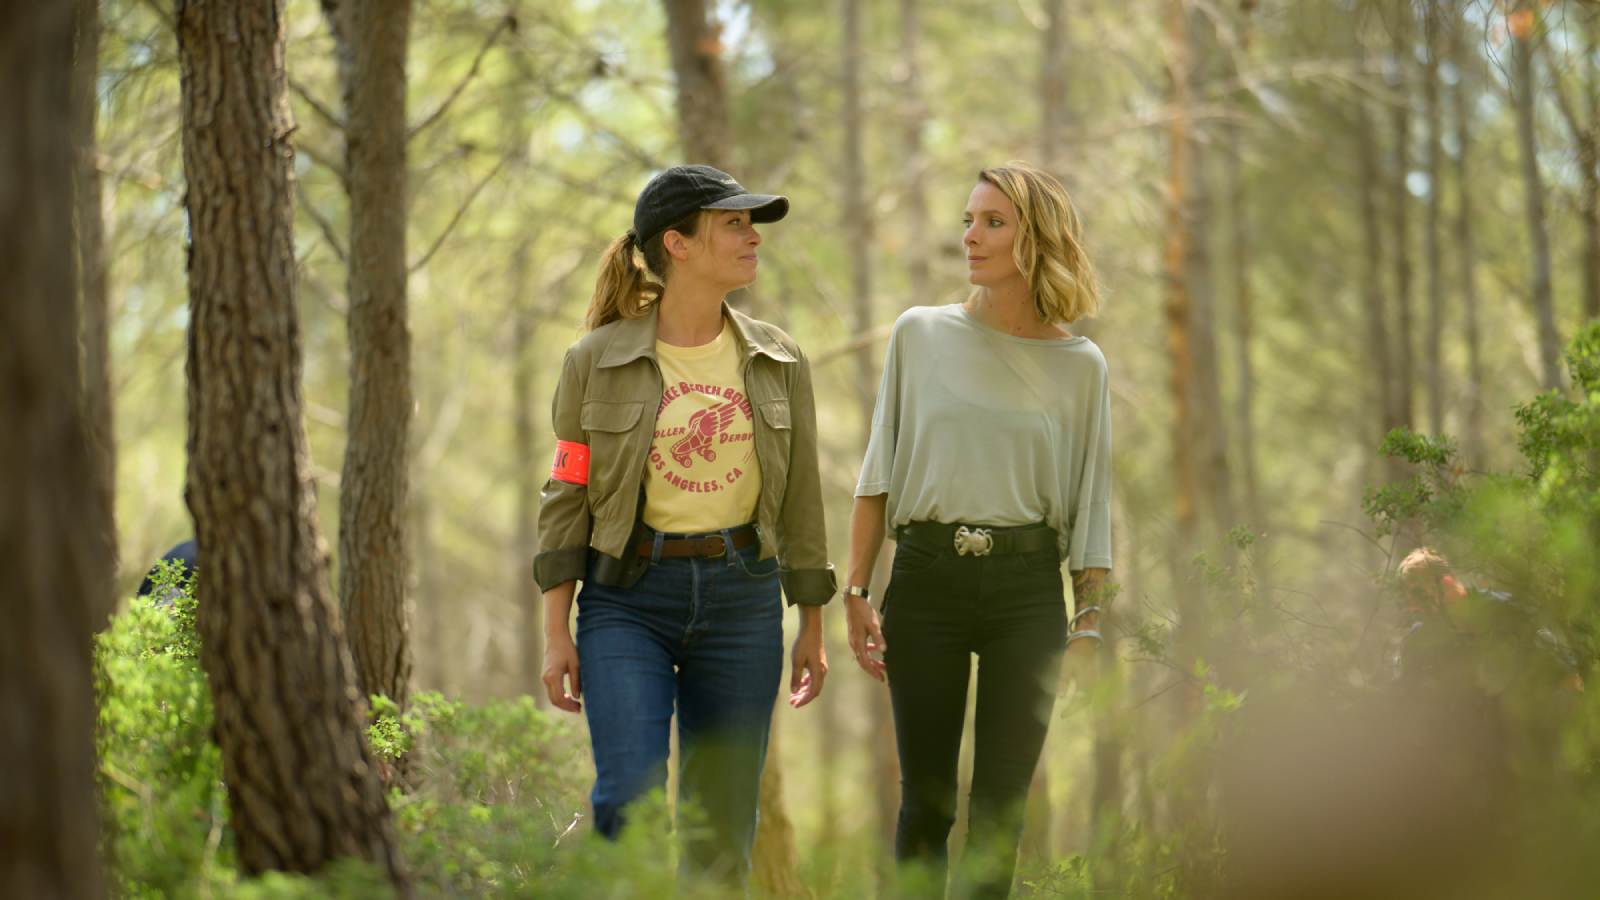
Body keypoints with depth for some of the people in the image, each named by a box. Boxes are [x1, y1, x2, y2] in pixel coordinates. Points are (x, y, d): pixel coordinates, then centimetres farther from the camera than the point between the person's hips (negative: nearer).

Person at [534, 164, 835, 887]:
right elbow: (567, 499, 1)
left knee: (723, 823, 3)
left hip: (743, 599, 3)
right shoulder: (598, 360, -1)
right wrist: (556, 635, -4)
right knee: (630, 800, -18)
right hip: (629, 595, -3)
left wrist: (812, 626, 12)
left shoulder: (777, 362, 6)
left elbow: (800, 500, 12)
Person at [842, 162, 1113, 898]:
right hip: (926, 574, 0)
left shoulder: (1078, 364, 5)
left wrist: (1089, 622, 2)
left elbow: (1090, 503, 7)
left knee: (1000, 805, -1)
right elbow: (877, 474, 7)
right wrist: (856, 592, 1)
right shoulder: (920, 334, 5)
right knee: (925, 800, 1)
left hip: (1028, 586, 0)